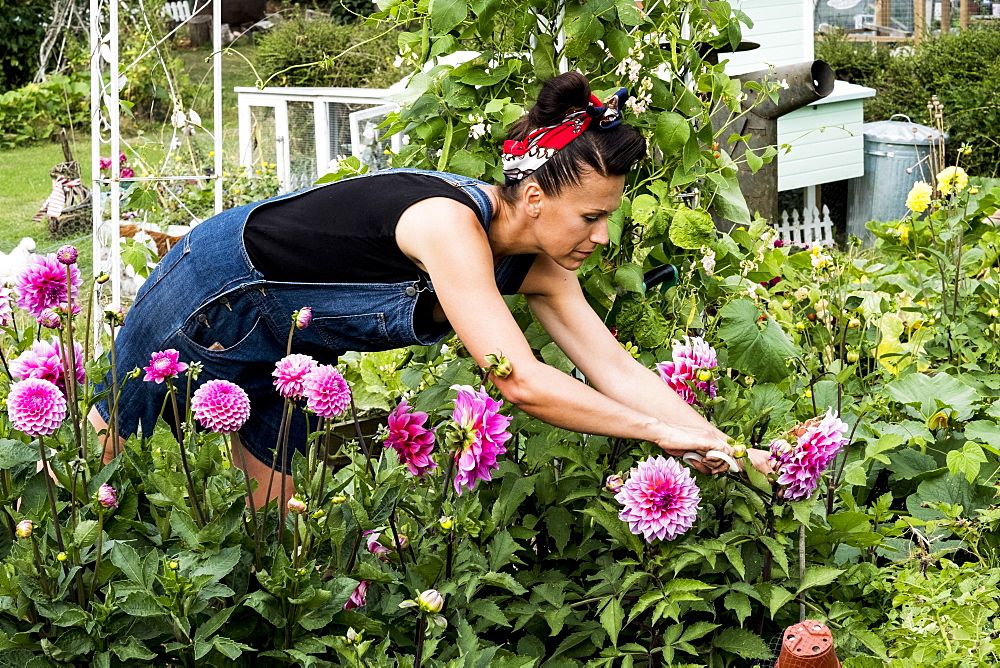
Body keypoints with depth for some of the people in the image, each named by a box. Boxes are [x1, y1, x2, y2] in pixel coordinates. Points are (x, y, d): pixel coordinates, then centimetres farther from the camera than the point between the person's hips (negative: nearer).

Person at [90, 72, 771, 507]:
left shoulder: (540, 270, -13)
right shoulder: (452, 223, -38)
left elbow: (618, 370, -12)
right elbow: (519, 381, -45)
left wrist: (727, 448, -21)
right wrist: (663, 432, -39)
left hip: (291, 340, 7)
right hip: (219, 289, -7)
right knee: (105, 443, 14)